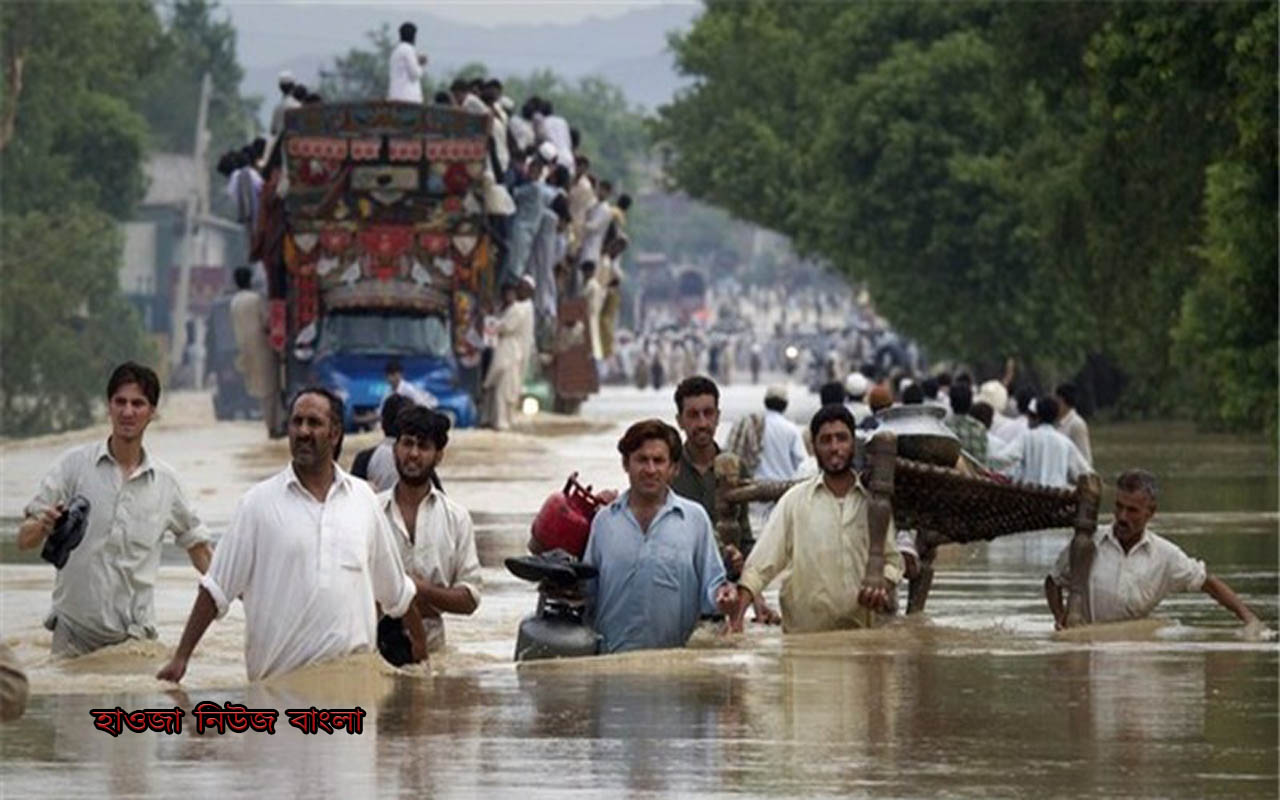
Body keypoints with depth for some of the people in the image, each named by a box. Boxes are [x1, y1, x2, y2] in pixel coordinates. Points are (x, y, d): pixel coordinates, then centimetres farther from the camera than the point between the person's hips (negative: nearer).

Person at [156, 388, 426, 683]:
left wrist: (422, 654, 25)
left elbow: (397, 592, 22)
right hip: (278, 676, -2)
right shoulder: (260, 502, 4)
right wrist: (181, 657, -4)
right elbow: (216, 590, 3)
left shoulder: (362, 498, 12)